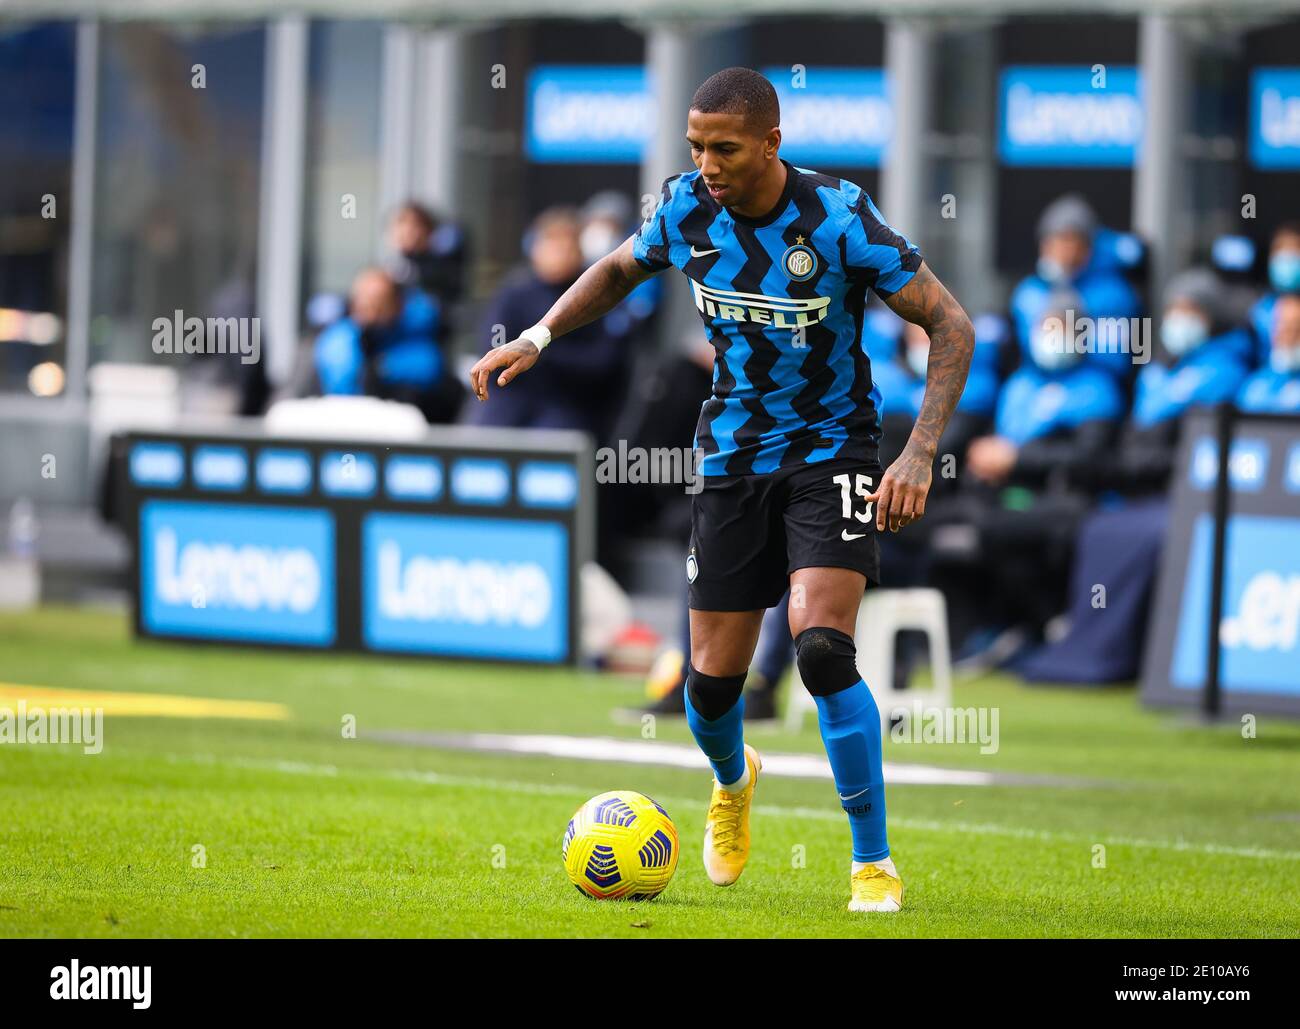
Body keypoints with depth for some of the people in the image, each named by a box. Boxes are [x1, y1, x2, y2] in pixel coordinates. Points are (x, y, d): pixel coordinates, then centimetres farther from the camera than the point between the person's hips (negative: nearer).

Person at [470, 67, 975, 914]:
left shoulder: (837, 218, -20)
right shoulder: (686, 208, -7)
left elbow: (951, 327, -16)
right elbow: (620, 271, 17)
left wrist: (920, 456, -26)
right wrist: (538, 337, 3)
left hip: (831, 452, -4)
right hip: (733, 458, 4)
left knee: (822, 648, -24)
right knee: (713, 681, 4)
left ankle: (875, 865, -11)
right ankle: (734, 781, 43)